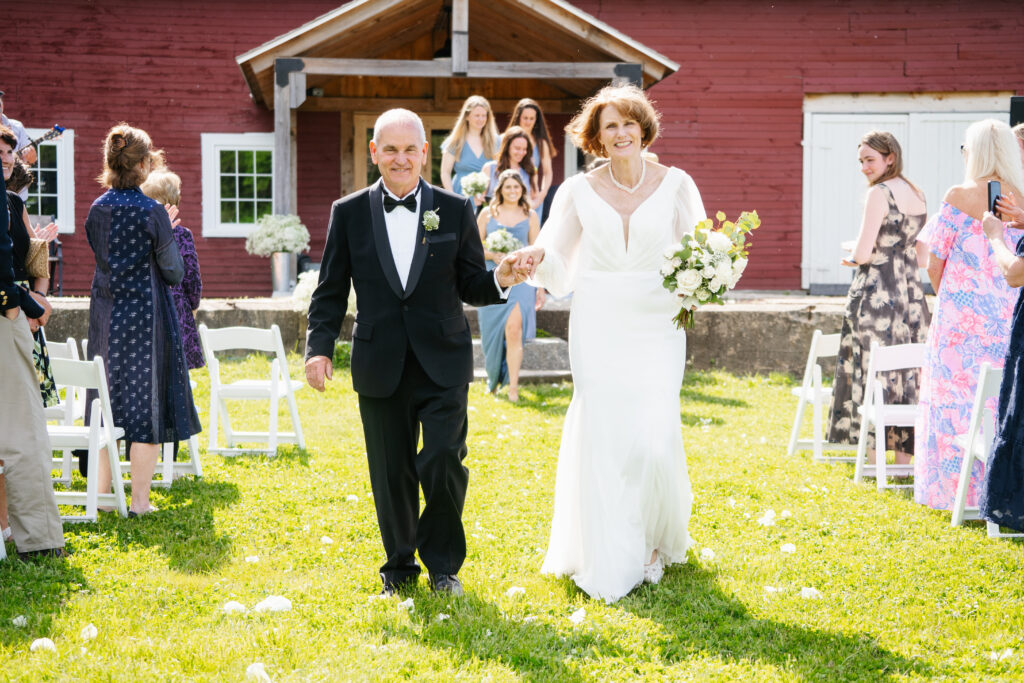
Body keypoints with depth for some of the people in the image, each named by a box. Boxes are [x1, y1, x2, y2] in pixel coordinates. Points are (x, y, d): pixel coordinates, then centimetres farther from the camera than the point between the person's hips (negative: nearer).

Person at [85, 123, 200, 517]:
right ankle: (139, 501, 3)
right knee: (147, 402, 2)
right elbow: (174, 273, -9)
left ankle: (102, 493, 18)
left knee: (107, 400, 14)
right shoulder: (152, 213, -14)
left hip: (105, 316, 5)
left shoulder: (96, 211, 1)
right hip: (146, 315, -5)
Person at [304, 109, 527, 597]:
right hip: (381, 368, 1)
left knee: (443, 465, -9)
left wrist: (500, 280, -16)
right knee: (391, 474, 7)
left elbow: (471, 286, 6)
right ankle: (399, 566, 26)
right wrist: (319, 347, -7)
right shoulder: (349, 213, 5)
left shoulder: (455, 210, 4)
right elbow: (331, 291, 6)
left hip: (443, 364, -1)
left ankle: (442, 562, 13)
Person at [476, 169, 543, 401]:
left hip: (520, 279, -1)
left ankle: (513, 386, -13)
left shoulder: (530, 216, 7)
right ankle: (493, 380, 27)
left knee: (514, 330, -15)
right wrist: (493, 255, -11)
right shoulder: (488, 213, 7)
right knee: (492, 334, 7)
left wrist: (541, 288, 8)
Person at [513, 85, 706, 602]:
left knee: (654, 437, -8)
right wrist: (537, 258, -14)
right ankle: (609, 562, 7)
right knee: (602, 437, -3)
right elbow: (559, 263, 8)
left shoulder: (675, 185, 4)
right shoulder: (579, 192, 6)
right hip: (598, 327, 1)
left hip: (656, 324, 0)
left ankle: (655, 540, 18)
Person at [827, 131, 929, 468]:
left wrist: (852, 257, 4)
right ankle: (905, 456, 13)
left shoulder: (879, 194, -13)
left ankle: (875, 458, 2)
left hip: (877, 293, -7)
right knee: (906, 373, 10)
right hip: (911, 291, 7)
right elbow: (924, 256, 15)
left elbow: (863, 253, -16)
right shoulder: (917, 194, 11)